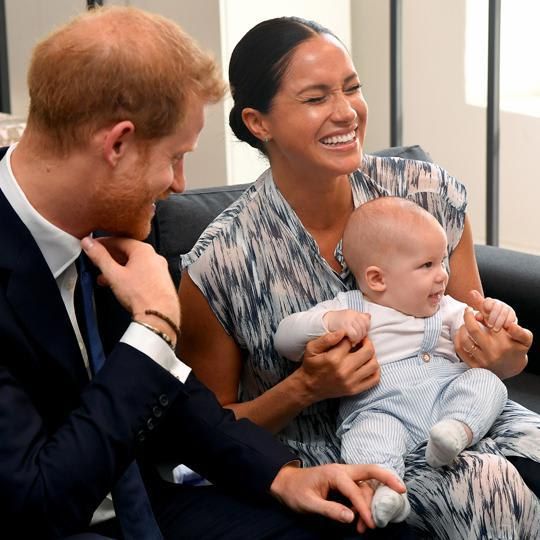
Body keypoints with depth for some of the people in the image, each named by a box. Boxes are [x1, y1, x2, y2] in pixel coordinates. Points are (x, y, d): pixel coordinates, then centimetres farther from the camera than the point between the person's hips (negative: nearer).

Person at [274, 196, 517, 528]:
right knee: (367, 437, -34)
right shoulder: (347, 309, 8)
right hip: (381, 409, -4)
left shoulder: (445, 309, 22)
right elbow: (285, 339, 1)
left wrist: (498, 316, -3)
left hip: (448, 394, 4)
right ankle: (384, 489, -54)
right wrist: (329, 320, -17)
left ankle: (458, 429, -41)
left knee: (486, 381, -20)